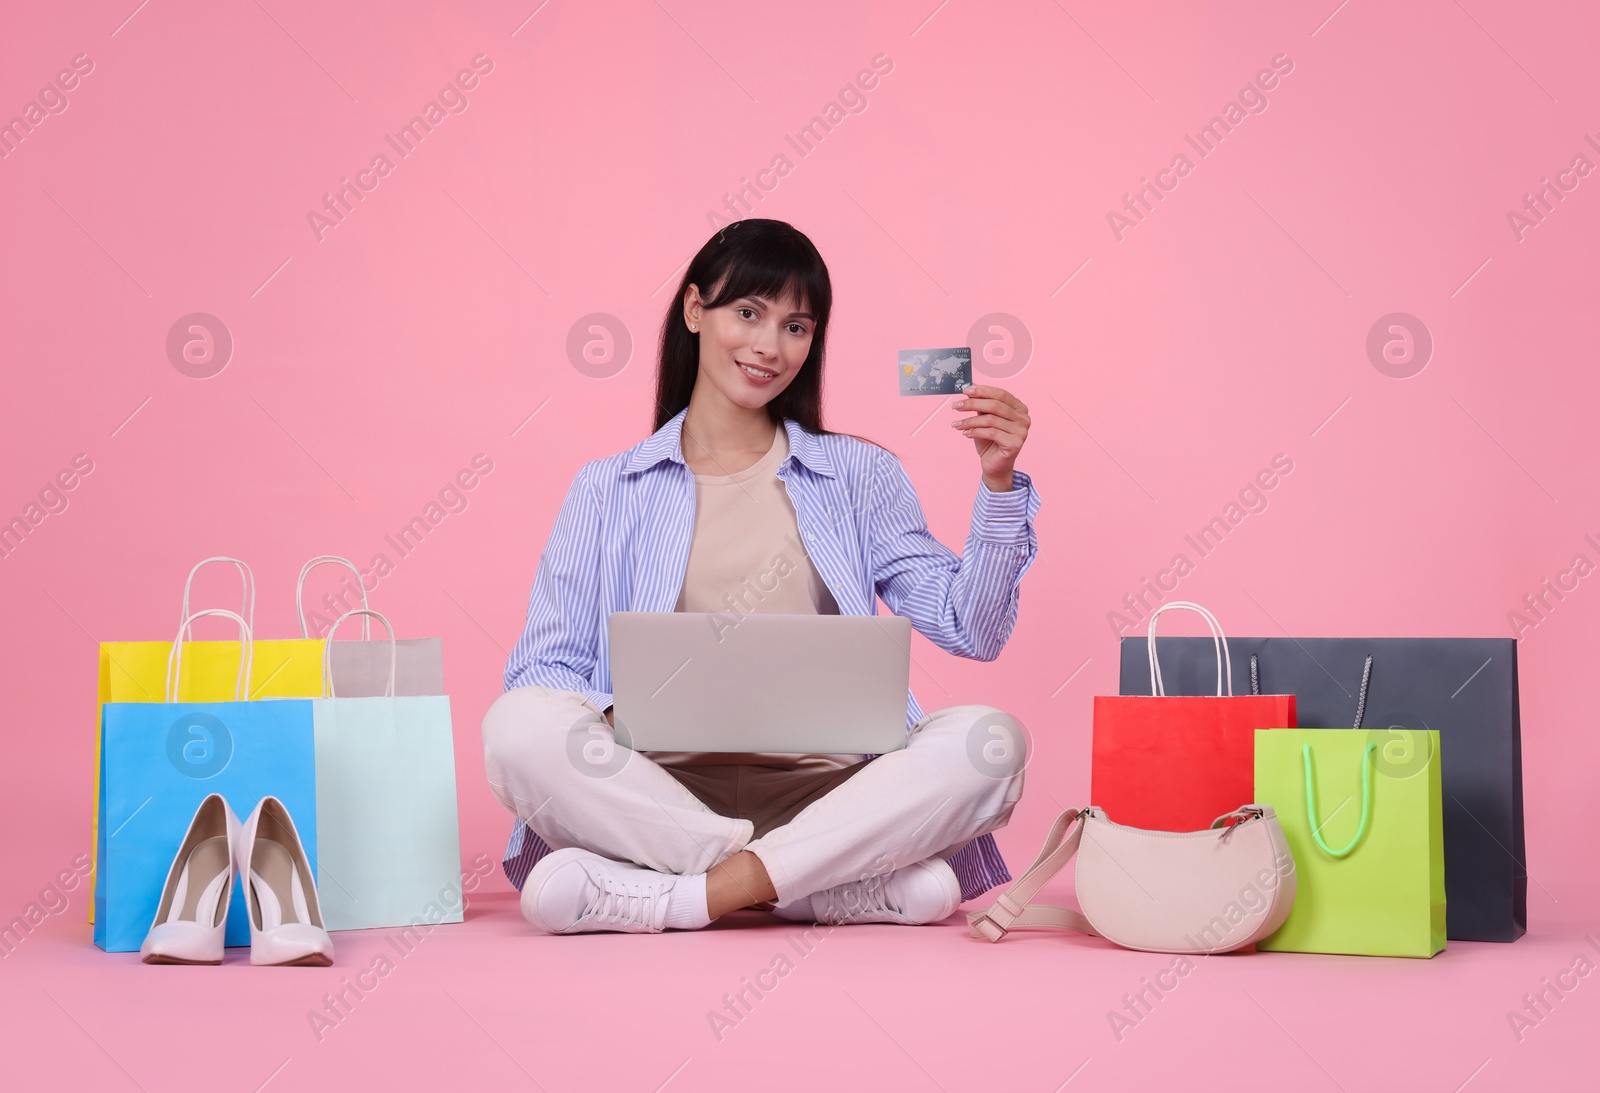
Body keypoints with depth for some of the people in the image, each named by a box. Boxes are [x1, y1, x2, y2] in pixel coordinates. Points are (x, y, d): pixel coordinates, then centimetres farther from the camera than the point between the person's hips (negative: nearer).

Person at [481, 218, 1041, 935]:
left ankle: (691, 896, -30)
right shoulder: (610, 491, 15)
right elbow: (549, 663, 9)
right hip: (658, 788, -1)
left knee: (989, 740, -27)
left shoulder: (858, 476, 18)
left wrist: (997, 480, -2)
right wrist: (606, 728, -13)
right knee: (519, 726, -30)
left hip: (826, 788, 1)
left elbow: (972, 630, 10)